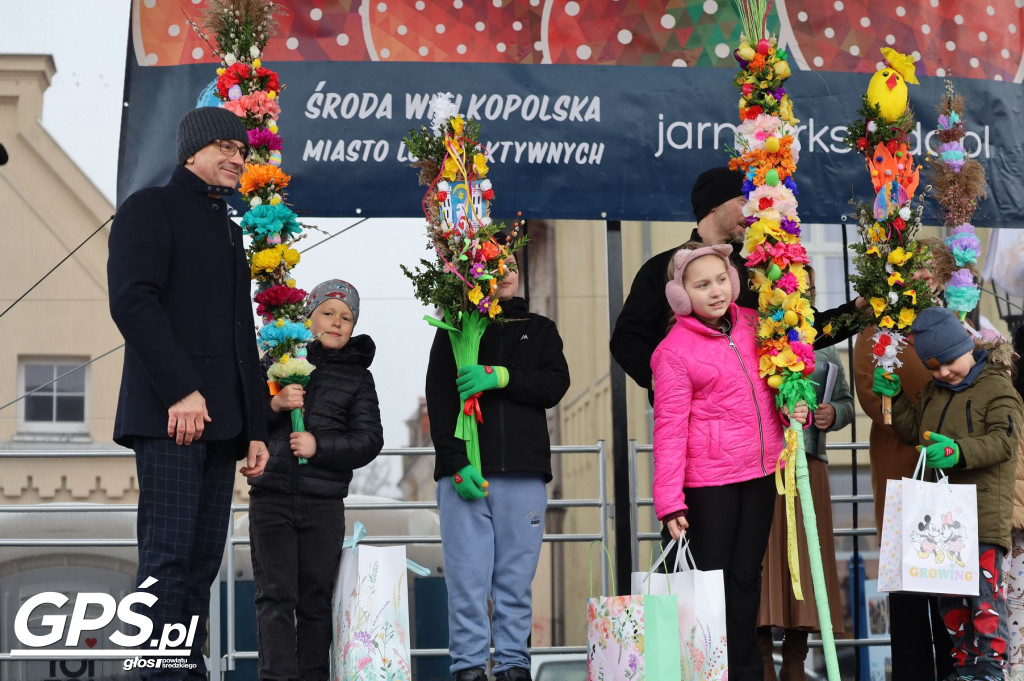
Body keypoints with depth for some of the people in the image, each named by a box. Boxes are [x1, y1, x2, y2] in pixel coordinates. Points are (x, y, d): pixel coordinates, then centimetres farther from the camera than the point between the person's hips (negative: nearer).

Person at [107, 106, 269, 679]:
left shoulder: (229, 229, 27)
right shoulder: (151, 208, 3)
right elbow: (132, 299, -13)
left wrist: (256, 428, 20)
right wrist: (181, 389, -21)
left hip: (221, 419, 8)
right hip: (170, 414, -8)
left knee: (204, 560, 5)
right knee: (170, 554, -12)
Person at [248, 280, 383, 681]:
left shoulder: (358, 377, 11)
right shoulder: (278, 360, 9)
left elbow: (369, 440, 2)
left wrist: (320, 446, -12)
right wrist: (273, 405, -12)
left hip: (324, 504, 1)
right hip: (271, 499, -1)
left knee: (316, 600, 5)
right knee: (276, 596, -7)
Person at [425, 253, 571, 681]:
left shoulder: (540, 330, 18)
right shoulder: (454, 330, 12)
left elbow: (556, 385, 1)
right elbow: (439, 401, 1)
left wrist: (501, 376, -14)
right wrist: (456, 463, -12)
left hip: (523, 474, 2)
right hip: (464, 472, -1)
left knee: (516, 578, 1)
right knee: (467, 577, -6)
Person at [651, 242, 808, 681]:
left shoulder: (753, 325, 6)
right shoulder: (674, 350, -10)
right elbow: (670, 427, -12)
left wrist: (797, 407, -2)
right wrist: (669, 500, -16)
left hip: (761, 472, 5)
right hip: (709, 480, -5)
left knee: (747, 576, 13)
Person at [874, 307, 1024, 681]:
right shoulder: (933, 390, 17)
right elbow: (914, 432, 24)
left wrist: (961, 452, -31)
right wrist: (895, 398, 9)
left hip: (984, 512, -7)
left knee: (985, 585, -11)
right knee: (948, 590, 11)